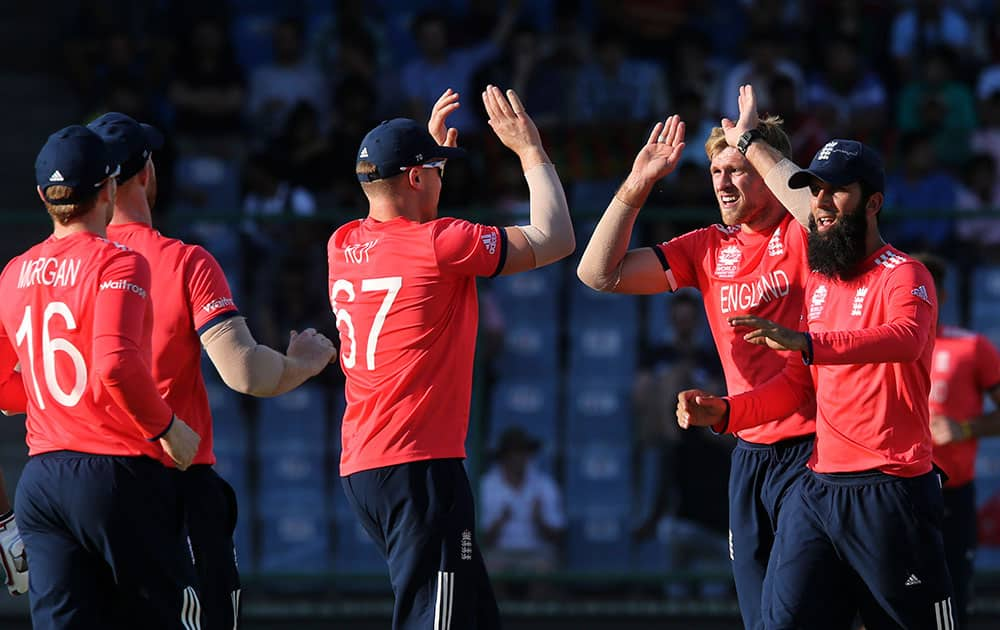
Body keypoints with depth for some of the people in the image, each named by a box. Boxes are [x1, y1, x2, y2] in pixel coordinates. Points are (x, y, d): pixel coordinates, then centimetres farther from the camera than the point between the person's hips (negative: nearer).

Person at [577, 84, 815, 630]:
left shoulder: (802, 236, -5)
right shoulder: (710, 249, 11)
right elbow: (600, 273, 9)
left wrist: (752, 142, -21)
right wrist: (637, 186, 0)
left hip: (812, 449, -6)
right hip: (749, 455, 7)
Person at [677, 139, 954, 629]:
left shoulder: (903, 276, -7)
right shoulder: (818, 284, 17)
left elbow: (906, 338, -30)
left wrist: (806, 343, -43)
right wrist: (725, 412, 5)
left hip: (890, 493, -7)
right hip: (817, 487, 7)